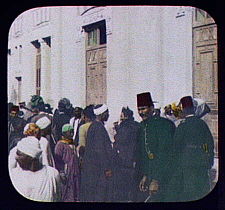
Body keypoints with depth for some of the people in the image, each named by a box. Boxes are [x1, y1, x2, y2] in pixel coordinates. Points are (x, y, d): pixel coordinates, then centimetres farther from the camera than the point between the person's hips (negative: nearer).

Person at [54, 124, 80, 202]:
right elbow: (58, 160, -11)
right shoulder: (60, 144, -7)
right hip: (66, 173, -7)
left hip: (75, 173, 7)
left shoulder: (73, 144, 16)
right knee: (65, 192, -4)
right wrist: (61, 172, -17)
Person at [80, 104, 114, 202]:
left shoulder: (93, 126, 11)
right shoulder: (99, 128, -18)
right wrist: (107, 168, -18)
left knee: (89, 195, 14)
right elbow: (100, 150, -21)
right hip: (98, 168, -10)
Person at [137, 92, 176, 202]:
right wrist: (145, 175, 10)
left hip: (163, 176, -8)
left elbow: (164, 153, -18)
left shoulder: (163, 124, -14)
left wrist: (156, 180, -21)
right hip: (151, 174, 8)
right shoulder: (142, 126, 12)